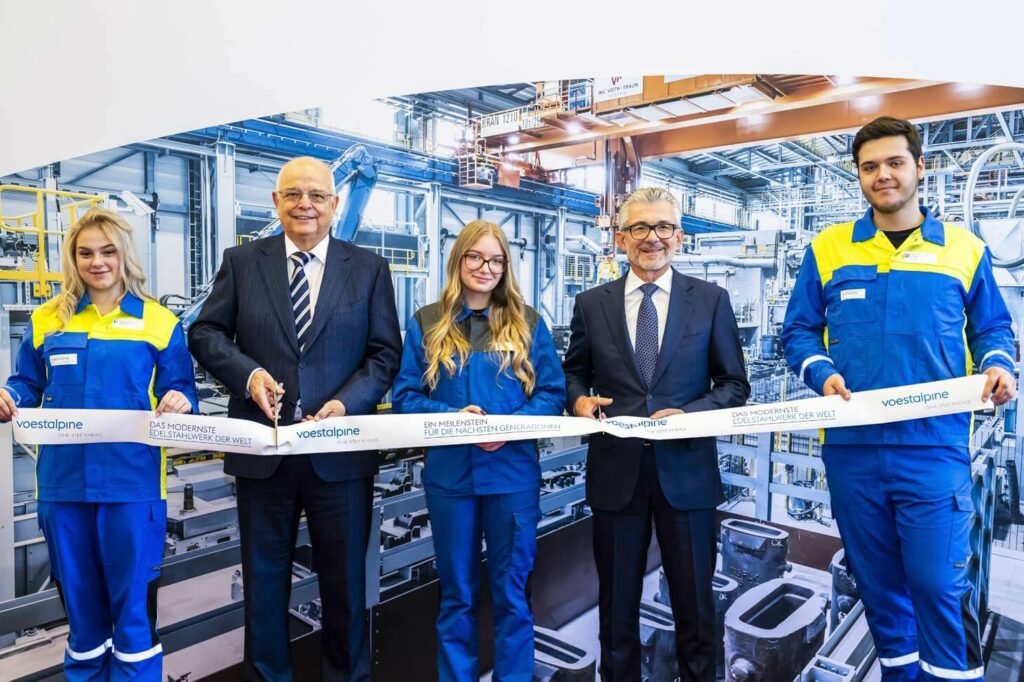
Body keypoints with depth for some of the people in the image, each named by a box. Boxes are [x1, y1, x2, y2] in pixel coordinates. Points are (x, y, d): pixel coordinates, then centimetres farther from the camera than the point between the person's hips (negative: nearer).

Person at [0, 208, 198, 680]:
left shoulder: (159, 322, 1)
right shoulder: (46, 320, 7)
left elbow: (178, 390, 0)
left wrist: (181, 402, -21)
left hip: (132, 482, -2)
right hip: (63, 480, 3)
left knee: (134, 598, 6)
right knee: (78, 597, 16)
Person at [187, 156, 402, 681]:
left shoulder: (369, 268, 2)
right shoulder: (241, 261, 4)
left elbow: (385, 352, -1)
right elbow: (205, 333, 5)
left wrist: (347, 402, -16)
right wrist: (248, 373, -14)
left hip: (339, 450, 0)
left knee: (345, 577, 13)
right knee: (263, 575, 17)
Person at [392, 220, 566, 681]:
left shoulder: (528, 323, 3)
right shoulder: (426, 323, 3)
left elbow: (553, 392, 0)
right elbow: (405, 395, 1)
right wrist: (451, 416, -17)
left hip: (513, 473, 0)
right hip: (449, 474, 0)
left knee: (511, 590, 12)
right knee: (456, 593, 14)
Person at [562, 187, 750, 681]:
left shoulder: (711, 300, 1)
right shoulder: (591, 304, 4)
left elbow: (735, 386, 2)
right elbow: (573, 374, 12)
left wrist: (688, 414, -15)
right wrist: (579, 399, -10)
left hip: (686, 471, 0)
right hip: (615, 472, 1)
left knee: (694, 601, 14)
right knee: (617, 601, 16)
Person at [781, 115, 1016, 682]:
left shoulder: (965, 248, 6)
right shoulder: (826, 249, 5)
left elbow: (991, 327, 13)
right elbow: (798, 331, 6)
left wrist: (998, 366, -8)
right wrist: (822, 374, -12)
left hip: (935, 447, -1)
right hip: (851, 446, 1)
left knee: (939, 584, -3)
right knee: (879, 586, 14)